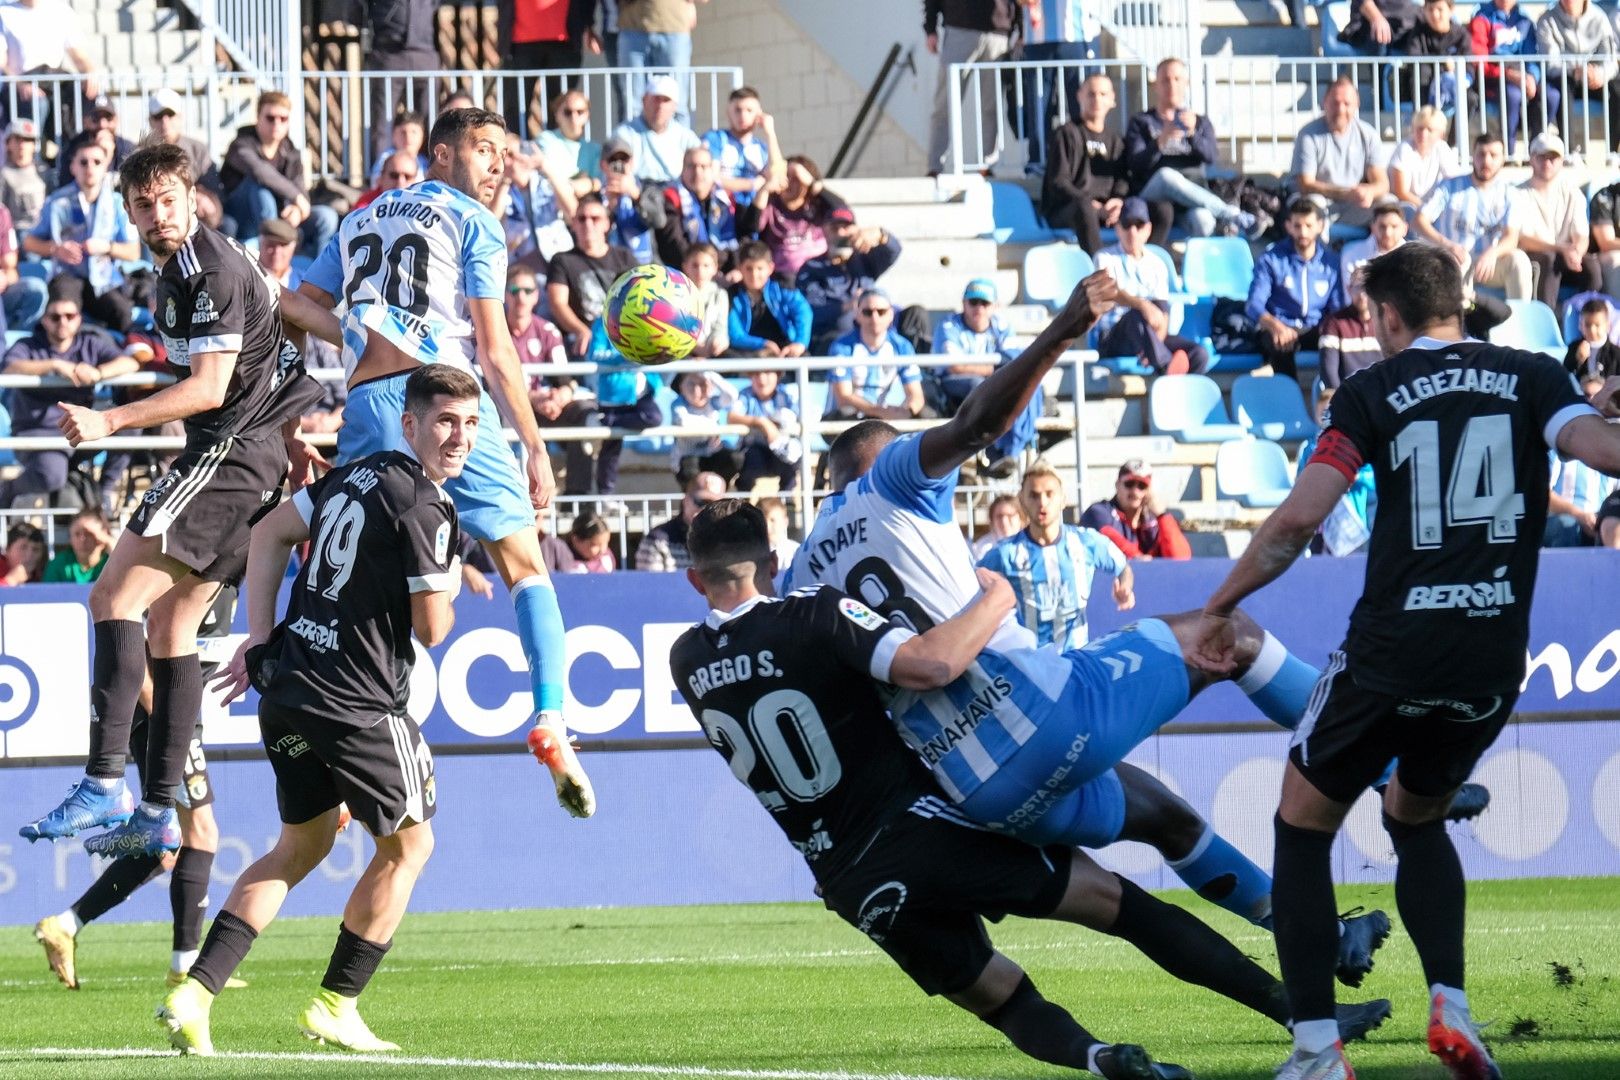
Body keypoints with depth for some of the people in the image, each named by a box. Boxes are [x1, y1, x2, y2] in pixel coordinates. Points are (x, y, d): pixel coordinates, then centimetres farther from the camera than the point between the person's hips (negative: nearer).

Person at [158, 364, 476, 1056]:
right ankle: (335, 1006, 13)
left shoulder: (359, 474, 11)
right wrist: (449, 589, 10)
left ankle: (195, 992, 9)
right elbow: (431, 628, -12)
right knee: (408, 844, 11)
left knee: (302, 844, 20)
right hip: (356, 705, -8)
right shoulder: (424, 508, -15)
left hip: (286, 689, 8)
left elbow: (270, 534, 19)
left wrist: (261, 635, 18)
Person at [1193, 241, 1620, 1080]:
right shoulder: (1531, 377, 6)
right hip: (1495, 663, 3)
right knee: (1417, 818, 29)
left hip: (1393, 655, -3)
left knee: (1303, 825, 16)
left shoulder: (1375, 392, 1)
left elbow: (1299, 517, -7)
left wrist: (1221, 606, 3)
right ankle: (1450, 1006, 8)